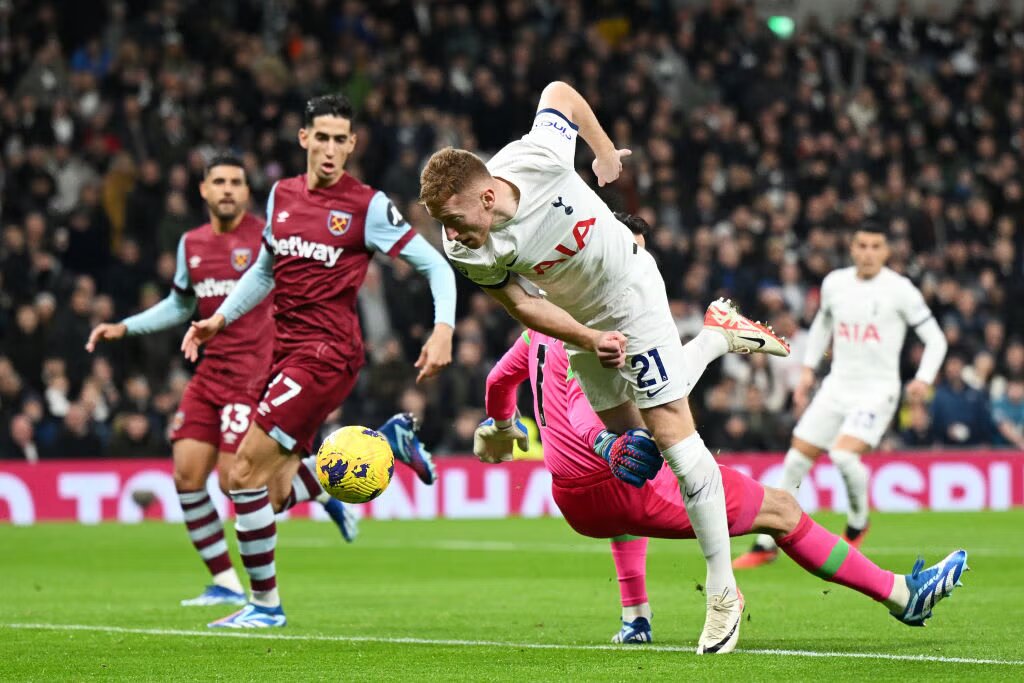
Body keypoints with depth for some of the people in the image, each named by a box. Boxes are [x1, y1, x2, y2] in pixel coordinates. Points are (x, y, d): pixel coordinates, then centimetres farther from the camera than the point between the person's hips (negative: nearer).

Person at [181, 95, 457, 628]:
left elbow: (435, 266, -5)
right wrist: (219, 319, 19)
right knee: (274, 490, 3)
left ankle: (265, 603, 1)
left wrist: (443, 329, -18)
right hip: (286, 349, 7)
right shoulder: (281, 195, 12)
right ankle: (387, 440, 22)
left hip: (327, 352, -7)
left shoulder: (367, 206, -6)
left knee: (245, 474, -13)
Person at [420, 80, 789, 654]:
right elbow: (522, 304, -14)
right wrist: (591, 339, -26)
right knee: (626, 436, 15)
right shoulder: (468, 253, -28)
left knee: (672, 432, -7)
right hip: (580, 319, 4)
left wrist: (606, 152, -4)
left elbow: (559, 91, -14)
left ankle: (724, 593, 0)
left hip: (632, 288, -4)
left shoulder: (539, 157, -34)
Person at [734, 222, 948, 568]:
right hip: (837, 385, 5)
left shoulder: (900, 290, -9)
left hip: (877, 389, -5)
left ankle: (857, 524, 2)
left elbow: (935, 339, -4)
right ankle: (767, 545, 12)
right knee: (796, 460, 1)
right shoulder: (834, 283, 4)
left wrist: (923, 378, -19)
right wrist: (808, 369, 16)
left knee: (844, 454, -26)